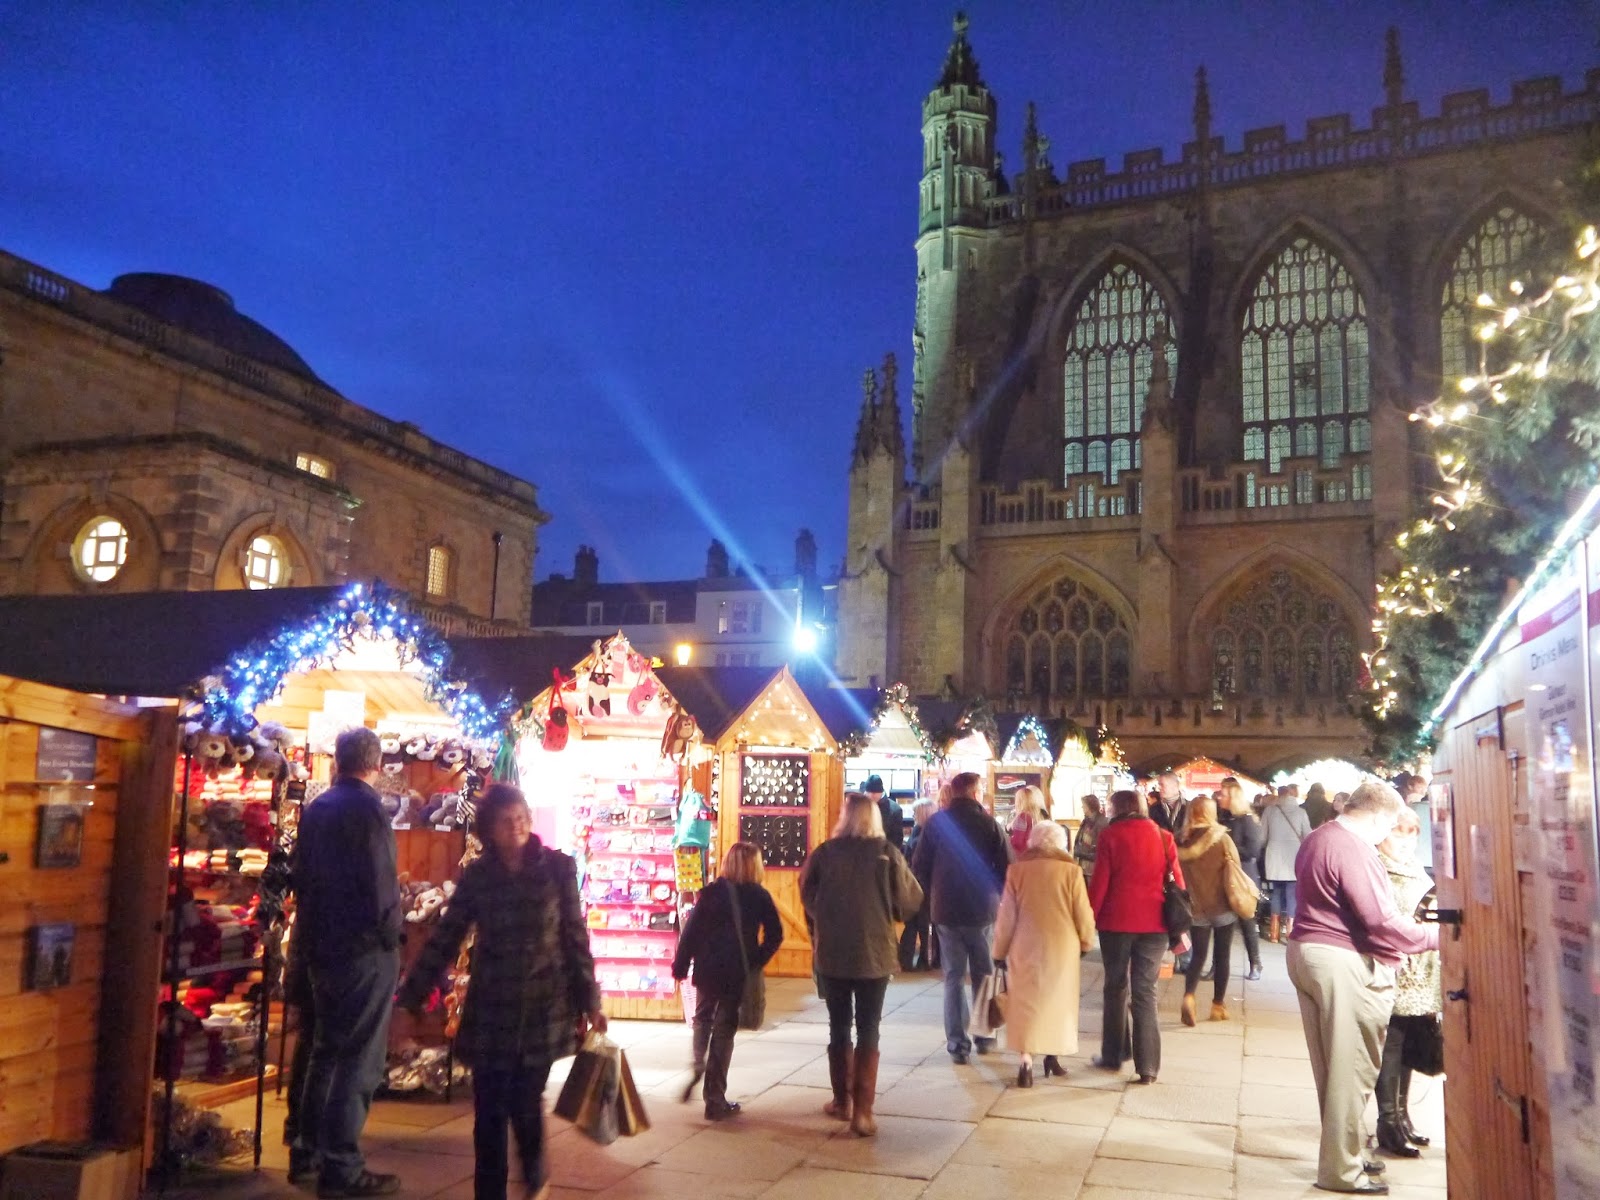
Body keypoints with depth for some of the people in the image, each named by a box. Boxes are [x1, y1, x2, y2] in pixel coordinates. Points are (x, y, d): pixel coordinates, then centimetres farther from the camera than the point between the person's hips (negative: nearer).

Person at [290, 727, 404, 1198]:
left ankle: (308, 1153, 26)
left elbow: (300, 874, 15)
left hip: (321, 945, 9)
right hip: (363, 947, -8)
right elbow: (380, 881, -19)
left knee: (327, 1049, 19)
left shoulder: (316, 808, 9)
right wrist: (390, 935, -9)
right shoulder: (366, 807, -16)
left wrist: (313, 928, 19)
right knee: (360, 1059, -2)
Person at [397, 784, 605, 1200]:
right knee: (489, 1110, 2)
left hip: (543, 1007, -2)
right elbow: (444, 939, 5)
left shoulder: (557, 868, -3)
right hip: (490, 1009, 2)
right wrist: (408, 998, 2)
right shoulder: (476, 875, 2)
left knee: (525, 1102, 0)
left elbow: (576, 938, 0)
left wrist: (590, 1001, 1)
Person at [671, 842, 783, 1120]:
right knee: (724, 1032, 6)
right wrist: (756, 962, 3)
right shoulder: (760, 896, -2)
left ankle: (697, 1071, 6)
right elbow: (774, 935, -5)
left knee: (703, 1019, 25)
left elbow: (690, 932, -4)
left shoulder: (711, 892, -2)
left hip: (708, 970, 1)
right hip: (738, 974, -1)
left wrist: (680, 967, 2)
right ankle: (715, 1101, 9)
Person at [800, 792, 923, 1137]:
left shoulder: (825, 852, -7)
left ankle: (842, 1101, 27)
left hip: (832, 953, 1)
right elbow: (911, 900, -4)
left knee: (838, 1027, 16)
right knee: (868, 1031, 6)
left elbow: (807, 896, 4)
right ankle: (862, 1111, 2)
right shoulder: (887, 853, -9)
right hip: (874, 954, -1)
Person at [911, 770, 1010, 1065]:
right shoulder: (988, 823, -6)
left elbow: (919, 867, -2)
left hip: (945, 910, 1)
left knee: (953, 977, 7)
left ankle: (957, 1043, 3)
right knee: (983, 975, 16)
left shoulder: (936, 823, -3)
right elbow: (1006, 867, -7)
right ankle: (984, 1036, 23)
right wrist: (995, 894, 10)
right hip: (983, 910, -1)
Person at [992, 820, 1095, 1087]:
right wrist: (1085, 942, 16)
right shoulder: (1071, 871, -6)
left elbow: (1006, 917, -1)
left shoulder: (1017, 869, -3)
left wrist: (1000, 950, 9)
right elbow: (1083, 916, -2)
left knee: (1026, 1003, 5)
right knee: (1057, 1001, 17)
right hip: (1062, 949, 0)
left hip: (1025, 949, 0)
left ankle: (1027, 1062, -4)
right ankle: (1052, 1055, 24)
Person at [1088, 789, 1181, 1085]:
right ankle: (1147, 1066, 1)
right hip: (1154, 923, 2)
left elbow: (1099, 882, -7)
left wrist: (1088, 918, 1)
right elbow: (1177, 881, 4)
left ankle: (1113, 1055, 20)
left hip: (1116, 921, -2)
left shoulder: (1111, 835, -4)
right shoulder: (1163, 837, 4)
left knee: (1116, 989, 13)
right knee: (1145, 993, 5)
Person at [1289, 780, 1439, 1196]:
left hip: (1305, 951, 10)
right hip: (1344, 962, -10)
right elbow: (1381, 920, -20)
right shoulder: (1353, 849, -18)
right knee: (1351, 1070, 0)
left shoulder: (1315, 840, 13)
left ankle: (1340, 1150, 26)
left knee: (1329, 1066, 16)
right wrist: (1435, 936, -7)